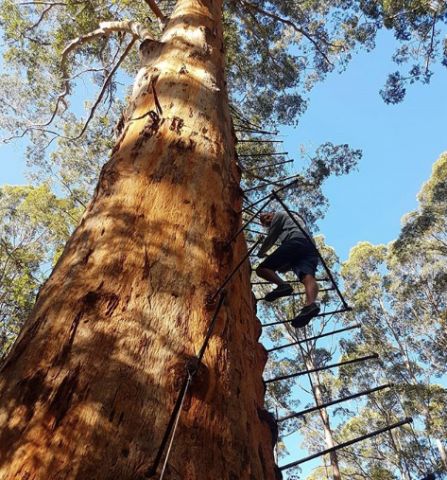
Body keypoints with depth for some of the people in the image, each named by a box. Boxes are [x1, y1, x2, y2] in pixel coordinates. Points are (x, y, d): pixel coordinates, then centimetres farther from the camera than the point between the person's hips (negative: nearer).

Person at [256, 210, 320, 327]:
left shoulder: (279, 215, 23)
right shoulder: (295, 218, 45)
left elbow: (270, 238, 18)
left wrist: (261, 252, 34)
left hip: (295, 242, -7)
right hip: (311, 248, 7)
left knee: (262, 269, -7)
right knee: (308, 276, -21)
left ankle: (283, 285, -33)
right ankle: (311, 304, -50)